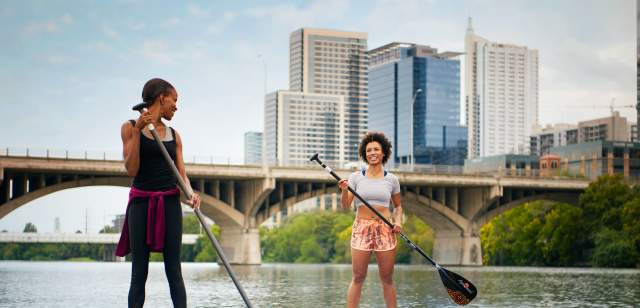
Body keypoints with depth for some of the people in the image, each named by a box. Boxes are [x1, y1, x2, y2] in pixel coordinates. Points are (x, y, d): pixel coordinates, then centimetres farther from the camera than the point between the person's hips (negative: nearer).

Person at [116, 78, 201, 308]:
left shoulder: (174, 135, 13)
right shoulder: (130, 127, 1)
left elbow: (181, 173, 7)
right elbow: (131, 170, -7)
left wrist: (191, 193, -13)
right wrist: (138, 131, -14)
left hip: (170, 203, 3)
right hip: (141, 202, -3)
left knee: (174, 270, 0)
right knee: (139, 272, -2)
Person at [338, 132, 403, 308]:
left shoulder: (391, 179, 6)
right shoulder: (356, 177, 4)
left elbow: (398, 206, 17)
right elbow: (346, 206, 0)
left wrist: (398, 221, -1)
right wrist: (344, 191, -18)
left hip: (385, 230, 1)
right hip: (361, 228, -1)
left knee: (387, 279, 3)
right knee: (358, 278, -2)